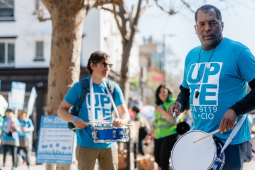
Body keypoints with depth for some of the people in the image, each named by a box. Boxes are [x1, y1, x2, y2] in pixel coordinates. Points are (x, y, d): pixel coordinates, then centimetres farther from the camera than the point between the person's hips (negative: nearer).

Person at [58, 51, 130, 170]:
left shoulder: (113, 88, 7)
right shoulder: (79, 87, -1)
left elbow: (125, 113, 6)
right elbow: (61, 110, 4)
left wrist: (122, 120, -18)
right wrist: (74, 119, -16)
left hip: (109, 145, 3)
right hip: (86, 145, -3)